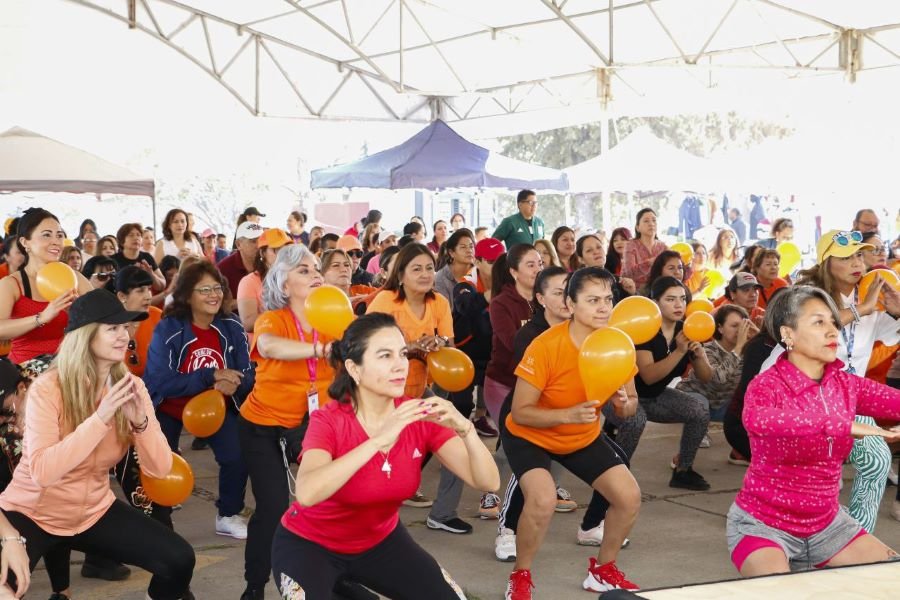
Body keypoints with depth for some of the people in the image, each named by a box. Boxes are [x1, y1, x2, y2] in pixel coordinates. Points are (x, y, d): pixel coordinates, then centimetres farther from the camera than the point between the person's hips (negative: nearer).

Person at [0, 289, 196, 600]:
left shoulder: (130, 386, -5)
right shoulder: (47, 388, -20)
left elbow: (160, 468, -10)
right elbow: (42, 472, -30)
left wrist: (141, 420, -27)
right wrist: (100, 418, -35)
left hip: (95, 511, 4)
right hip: (32, 513, -4)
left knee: (179, 560, -12)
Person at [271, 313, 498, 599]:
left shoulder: (421, 418, -14)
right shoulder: (328, 422, -24)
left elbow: (488, 482, -20)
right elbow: (307, 493, -43)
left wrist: (465, 429, -37)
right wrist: (378, 440, -48)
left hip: (380, 540, 5)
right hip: (309, 544, -4)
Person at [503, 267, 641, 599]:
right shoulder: (546, 346, -30)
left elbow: (632, 402, -2)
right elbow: (519, 413, -27)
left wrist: (624, 402, -27)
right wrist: (569, 413, -40)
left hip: (584, 437, 6)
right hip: (530, 435, -5)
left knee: (629, 496, -4)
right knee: (543, 499, -30)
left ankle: (603, 570, 23)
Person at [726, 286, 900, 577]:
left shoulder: (846, 385, -1)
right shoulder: (767, 385, -19)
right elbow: (755, 420, -42)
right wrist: (842, 425, -43)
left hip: (827, 521, 6)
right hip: (763, 522, -6)